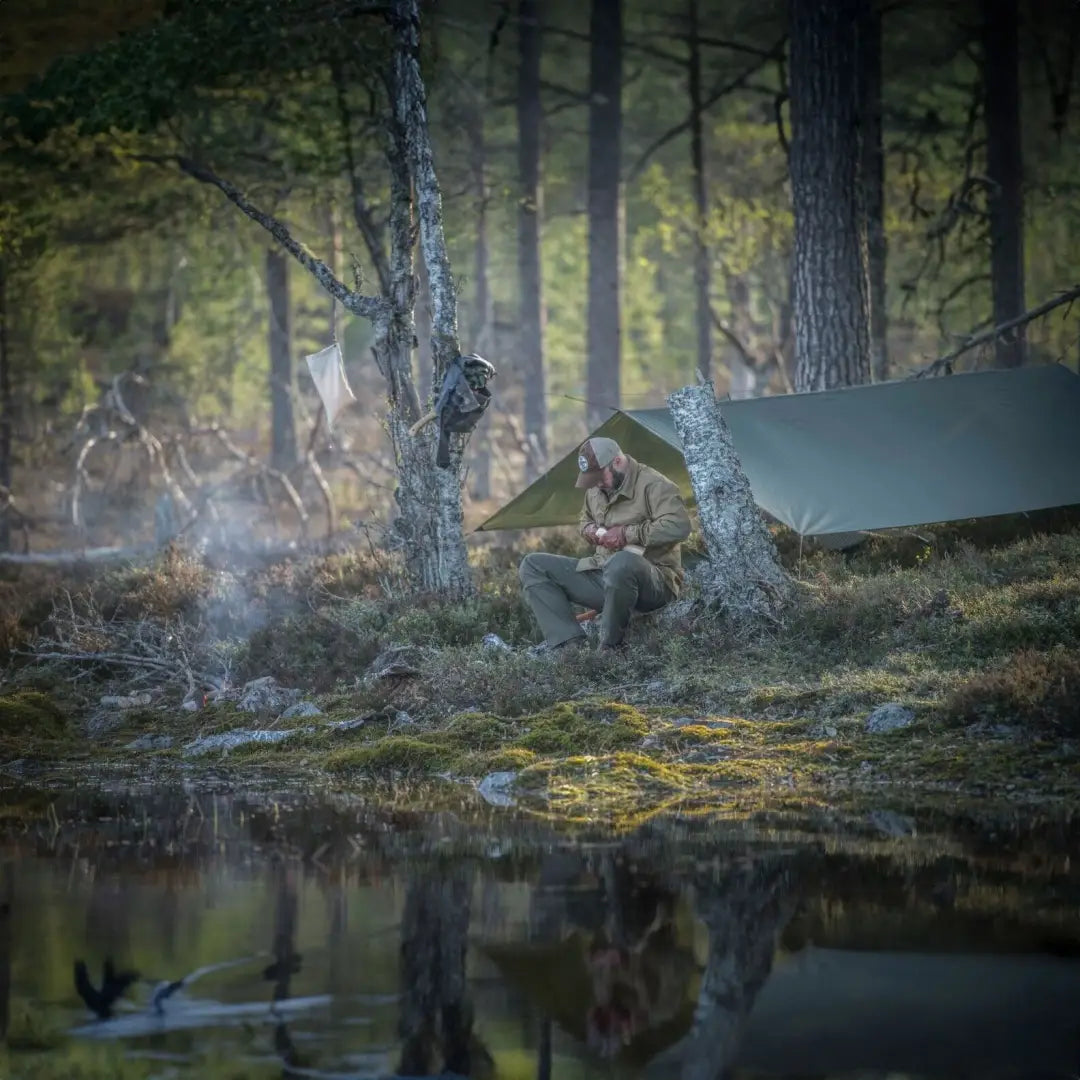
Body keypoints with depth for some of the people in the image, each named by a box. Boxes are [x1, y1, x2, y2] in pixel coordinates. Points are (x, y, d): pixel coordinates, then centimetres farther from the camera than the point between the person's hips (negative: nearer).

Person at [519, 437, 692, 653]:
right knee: (533, 566, -2)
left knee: (621, 563, -45)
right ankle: (570, 644, -19)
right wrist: (589, 531, 4)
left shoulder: (652, 485, -13)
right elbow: (585, 520, 31)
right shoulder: (596, 490, 11)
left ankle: (610, 649, -24)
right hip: (602, 575, 8)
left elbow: (678, 526, -27)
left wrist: (627, 534, -22)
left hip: (653, 584, -8)